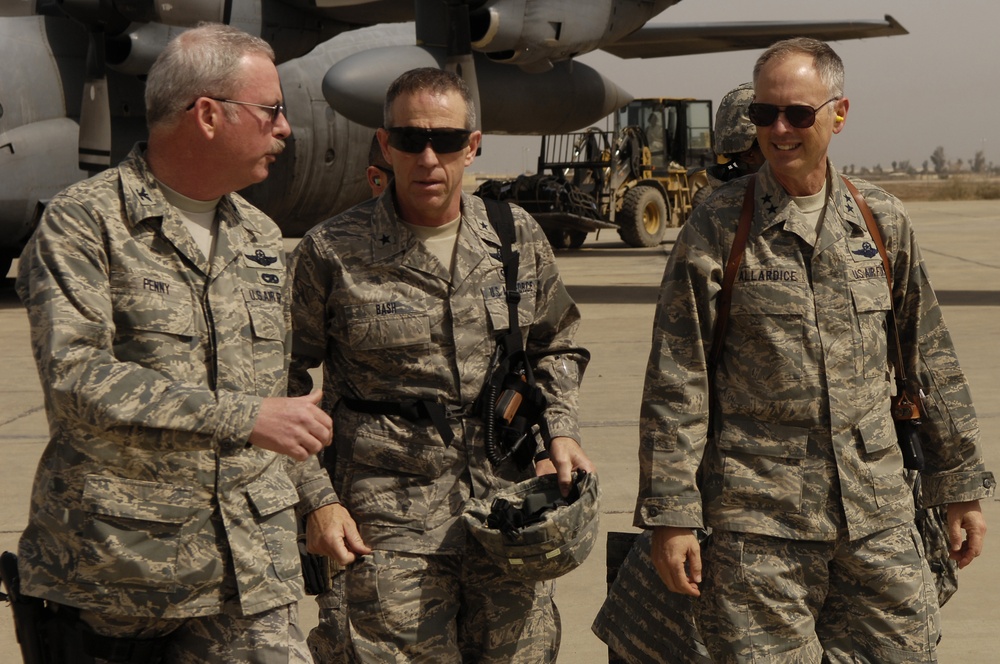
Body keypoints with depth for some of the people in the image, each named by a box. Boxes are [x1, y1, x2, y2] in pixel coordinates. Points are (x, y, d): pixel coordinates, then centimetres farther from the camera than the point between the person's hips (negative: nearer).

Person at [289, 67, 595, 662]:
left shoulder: (518, 238, 6)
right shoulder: (333, 252, -4)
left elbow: (556, 346, 21)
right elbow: (288, 383, 4)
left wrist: (561, 430, 4)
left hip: (511, 510, 3)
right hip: (390, 525, -3)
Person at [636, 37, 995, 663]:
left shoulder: (883, 222, 8)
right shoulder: (717, 228, -3)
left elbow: (930, 362, 15)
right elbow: (676, 384, -4)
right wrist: (670, 514, -8)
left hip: (878, 510, 3)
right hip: (758, 517, -3)